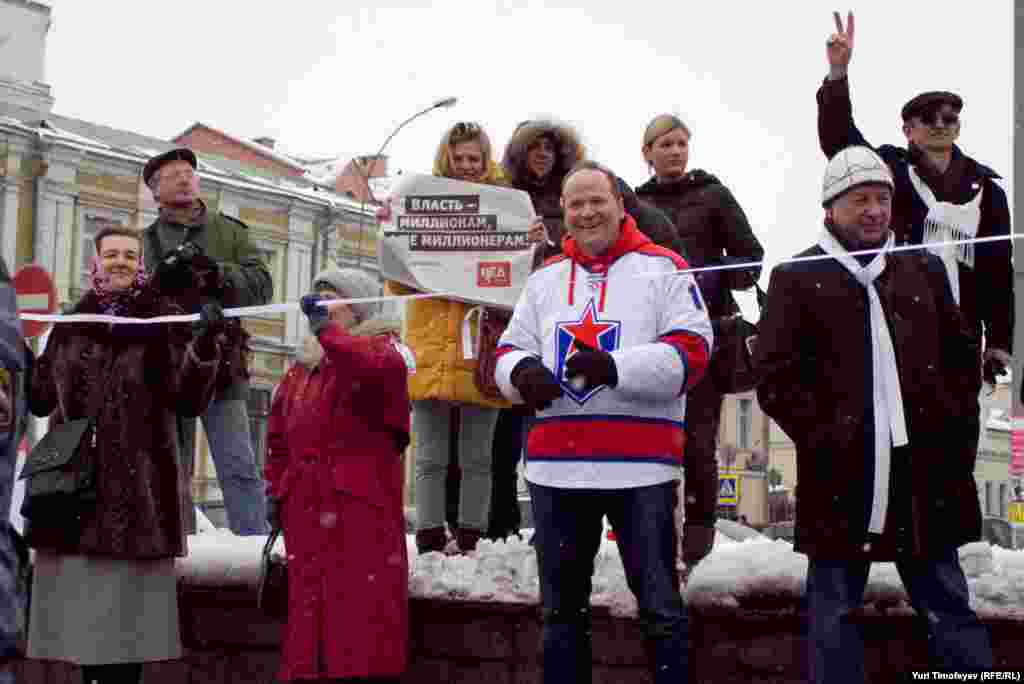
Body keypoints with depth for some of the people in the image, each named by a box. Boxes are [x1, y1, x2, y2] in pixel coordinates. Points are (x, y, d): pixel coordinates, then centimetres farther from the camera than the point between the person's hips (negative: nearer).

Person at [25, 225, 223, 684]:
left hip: (135, 486, -4)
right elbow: (39, 399, 17)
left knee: (126, 607, -5)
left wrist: (204, 344, -22)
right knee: (78, 605, 7)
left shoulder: (164, 322, 3)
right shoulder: (71, 324, 14)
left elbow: (189, 400, -7)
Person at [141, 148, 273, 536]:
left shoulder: (230, 232, 13)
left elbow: (261, 285, 2)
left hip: (221, 365, -1)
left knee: (239, 469, -4)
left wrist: (215, 271, -14)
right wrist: (161, 276, -16)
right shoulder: (144, 241, 12)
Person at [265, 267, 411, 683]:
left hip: (363, 508, -6)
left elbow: (383, 369, -25)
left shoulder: (381, 348, 3)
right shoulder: (303, 367, 21)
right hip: (307, 510, 6)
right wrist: (275, 489, 13)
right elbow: (279, 435, 23)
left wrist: (327, 330, -25)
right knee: (310, 609, 8)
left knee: (362, 608, -8)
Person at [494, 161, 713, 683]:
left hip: (640, 464, -4)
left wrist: (616, 368, -22)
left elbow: (691, 352, -8)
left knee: (660, 607, 1)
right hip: (555, 464, 5)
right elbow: (510, 350, 15)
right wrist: (521, 371, -9)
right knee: (562, 607, 13)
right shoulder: (544, 279, 17)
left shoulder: (663, 268, 2)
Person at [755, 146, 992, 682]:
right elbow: (775, 377, -3)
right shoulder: (797, 279, 3)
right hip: (840, 476, -3)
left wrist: (951, 422, 4)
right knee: (835, 610, 5)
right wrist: (824, 437, -12)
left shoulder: (924, 270, 14)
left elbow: (962, 354, 18)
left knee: (948, 606, 9)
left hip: (926, 472, 3)